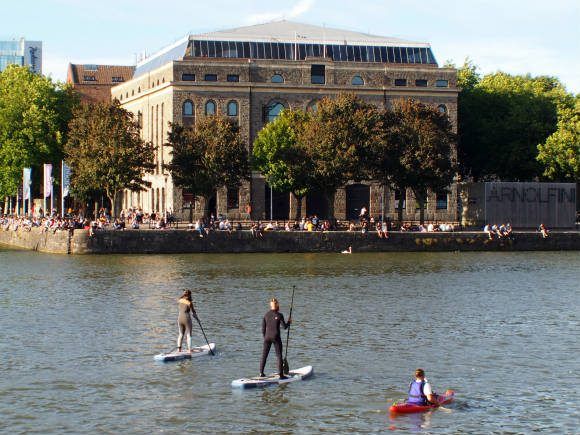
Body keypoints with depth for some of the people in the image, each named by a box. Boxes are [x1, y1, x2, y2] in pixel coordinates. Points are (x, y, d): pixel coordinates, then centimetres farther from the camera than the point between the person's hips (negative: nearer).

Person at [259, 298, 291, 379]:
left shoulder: (266, 315, 3)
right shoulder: (279, 315, -8)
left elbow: (263, 328, 7)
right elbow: (284, 327, -7)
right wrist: (289, 322, 11)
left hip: (267, 337, 3)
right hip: (276, 337, -3)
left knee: (264, 355, 11)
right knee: (279, 356, 3)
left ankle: (261, 373, 13)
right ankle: (281, 374, 2)